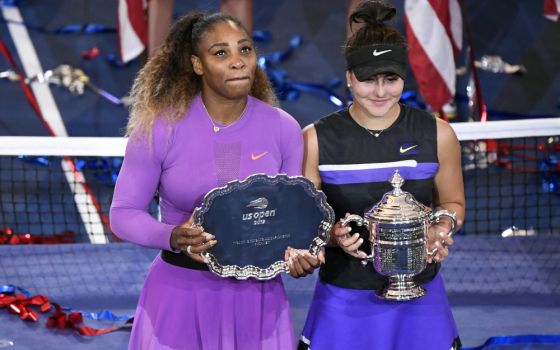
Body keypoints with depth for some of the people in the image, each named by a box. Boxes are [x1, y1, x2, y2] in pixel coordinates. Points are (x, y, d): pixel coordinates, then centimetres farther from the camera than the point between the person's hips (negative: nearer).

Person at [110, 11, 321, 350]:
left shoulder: (283, 129, -4)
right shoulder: (160, 128, -11)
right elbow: (124, 212, -6)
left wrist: (299, 252, -18)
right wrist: (172, 237, -25)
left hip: (258, 296, 2)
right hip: (180, 295, -2)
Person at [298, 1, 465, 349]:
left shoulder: (437, 135, -2)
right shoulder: (316, 140, -6)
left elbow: (453, 202, 11)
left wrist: (439, 231, -11)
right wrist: (335, 236, -20)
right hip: (344, 300, -1)